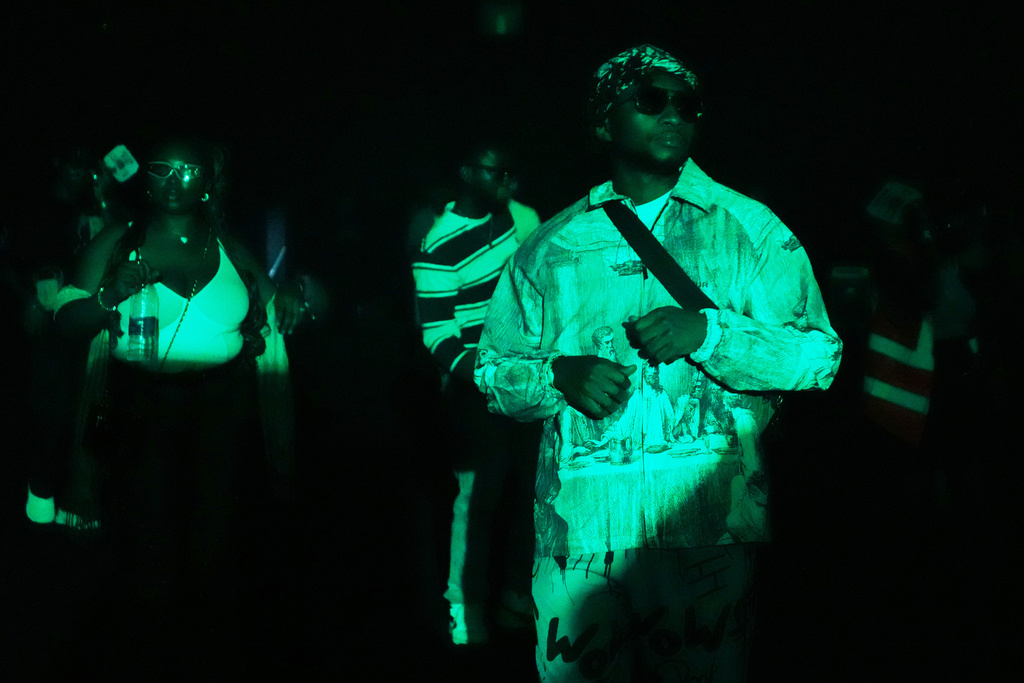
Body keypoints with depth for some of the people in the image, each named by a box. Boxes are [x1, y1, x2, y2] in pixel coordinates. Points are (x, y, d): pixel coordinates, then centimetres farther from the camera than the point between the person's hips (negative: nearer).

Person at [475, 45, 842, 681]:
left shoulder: (748, 229, 8)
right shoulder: (552, 246, 13)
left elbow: (820, 355, 1)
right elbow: (495, 368, 13)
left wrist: (709, 332, -13)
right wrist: (559, 374, -8)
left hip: (707, 528, -1)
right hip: (578, 530, 1)